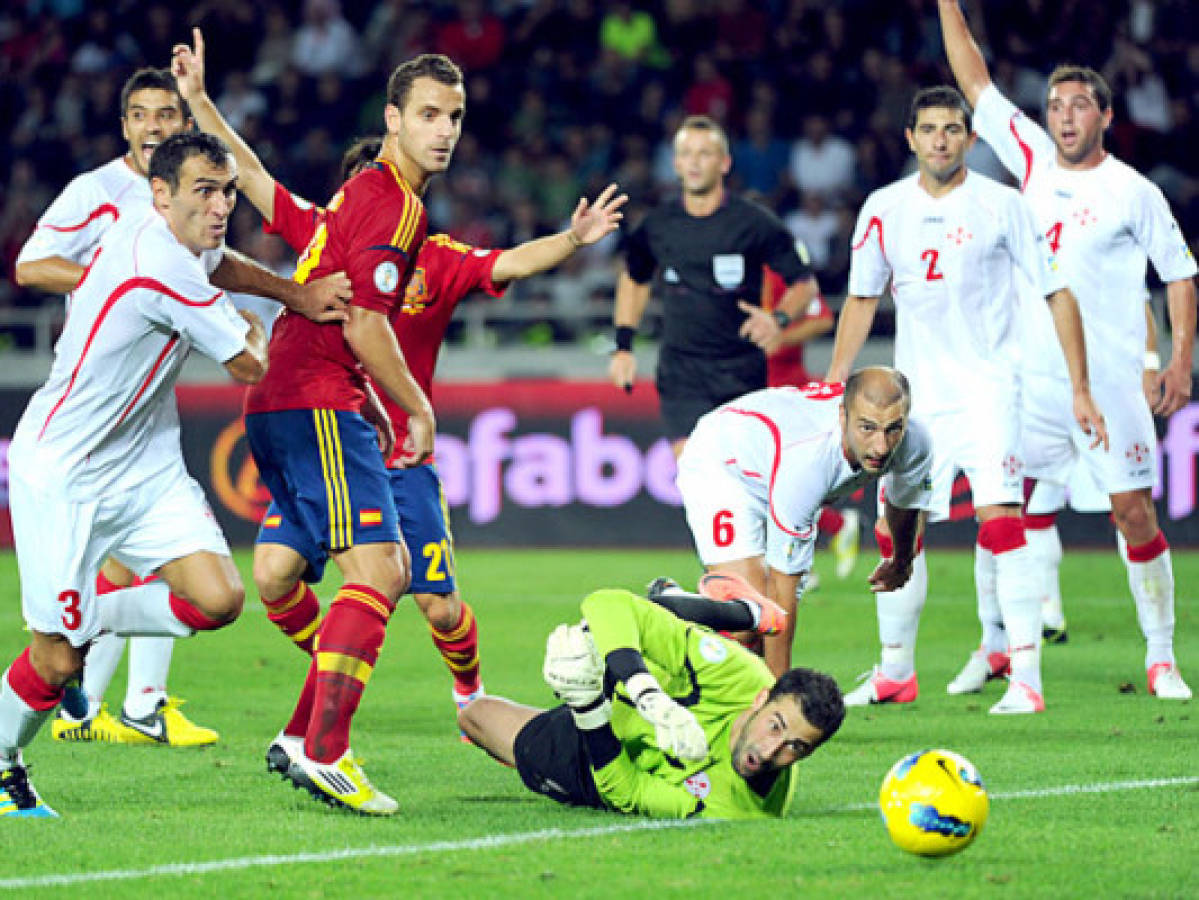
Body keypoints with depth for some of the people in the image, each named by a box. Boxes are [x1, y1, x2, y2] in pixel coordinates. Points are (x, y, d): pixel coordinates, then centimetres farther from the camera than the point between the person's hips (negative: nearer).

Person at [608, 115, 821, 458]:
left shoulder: (754, 223, -6)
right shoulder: (657, 226, 2)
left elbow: (804, 282, 0)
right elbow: (633, 279, 21)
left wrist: (778, 320, -21)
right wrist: (623, 346, 12)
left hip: (743, 374, -1)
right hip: (681, 375, 1)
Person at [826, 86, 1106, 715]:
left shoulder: (1000, 206, -5)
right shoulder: (884, 209, 6)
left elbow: (1058, 294, -1)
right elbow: (862, 299, 17)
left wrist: (1080, 391, -3)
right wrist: (832, 386, 13)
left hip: (987, 386, -4)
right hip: (915, 393, 4)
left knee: (999, 520, -18)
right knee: (896, 532, 4)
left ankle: (1027, 678, -18)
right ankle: (895, 673, 21)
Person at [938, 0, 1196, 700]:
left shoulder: (1134, 192, -2)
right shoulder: (1035, 161, 7)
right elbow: (975, 82, 11)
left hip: (1110, 380, -4)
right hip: (1031, 377, 4)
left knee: (1135, 514, -5)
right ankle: (994, 647, 13)